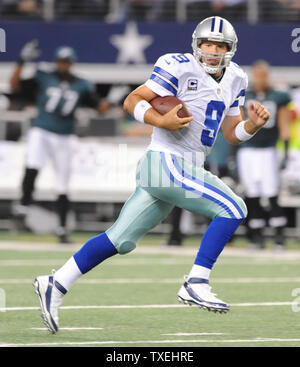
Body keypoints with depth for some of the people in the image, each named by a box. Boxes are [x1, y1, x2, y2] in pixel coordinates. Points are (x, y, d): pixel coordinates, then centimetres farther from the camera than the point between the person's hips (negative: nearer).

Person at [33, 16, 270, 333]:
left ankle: (55, 285, 14)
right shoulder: (180, 68, -9)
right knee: (232, 209, -14)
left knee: (120, 240, 9)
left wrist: (254, 124, 0)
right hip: (167, 162, -8)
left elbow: (232, 134, 20)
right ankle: (196, 284, -14)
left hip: (185, 168, 8)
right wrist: (160, 120, -23)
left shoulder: (233, 81, 15)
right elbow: (132, 100, -7)